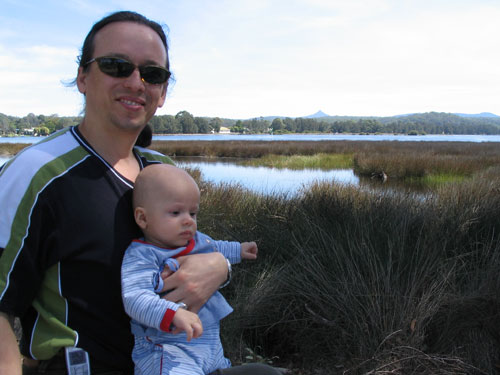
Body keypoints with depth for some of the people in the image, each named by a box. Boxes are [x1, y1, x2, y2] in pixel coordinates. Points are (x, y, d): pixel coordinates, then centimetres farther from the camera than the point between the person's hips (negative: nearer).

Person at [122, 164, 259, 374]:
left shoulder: (198, 241, 6)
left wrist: (237, 250, 41)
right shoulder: (141, 256, -18)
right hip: (167, 350, -8)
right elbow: (135, 298, -33)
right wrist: (173, 314, -46)